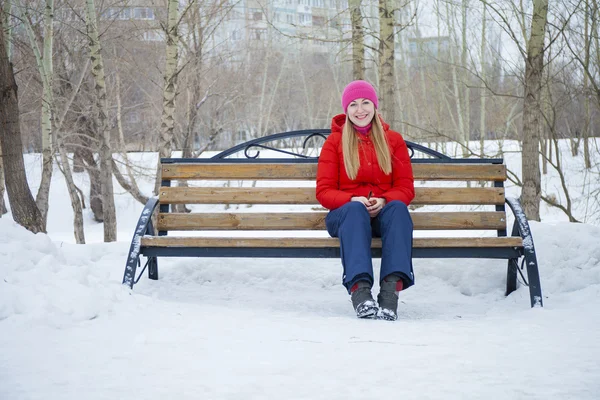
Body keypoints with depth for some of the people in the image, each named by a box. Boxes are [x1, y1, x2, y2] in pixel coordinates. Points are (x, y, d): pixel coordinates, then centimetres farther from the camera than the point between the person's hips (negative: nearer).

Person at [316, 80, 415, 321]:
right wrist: (353, 200, -18)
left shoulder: (393, 140, 14)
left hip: (383, 212, 1)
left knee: (398, 208, -34)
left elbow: (406, 188, 7)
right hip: (345, 213, -1)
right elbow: (324, 192, 3)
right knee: (355, 210, -38)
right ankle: (359, 289, -56)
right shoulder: (335, 142, 10)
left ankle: (391, 289, -51)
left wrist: (384, 201, -16)